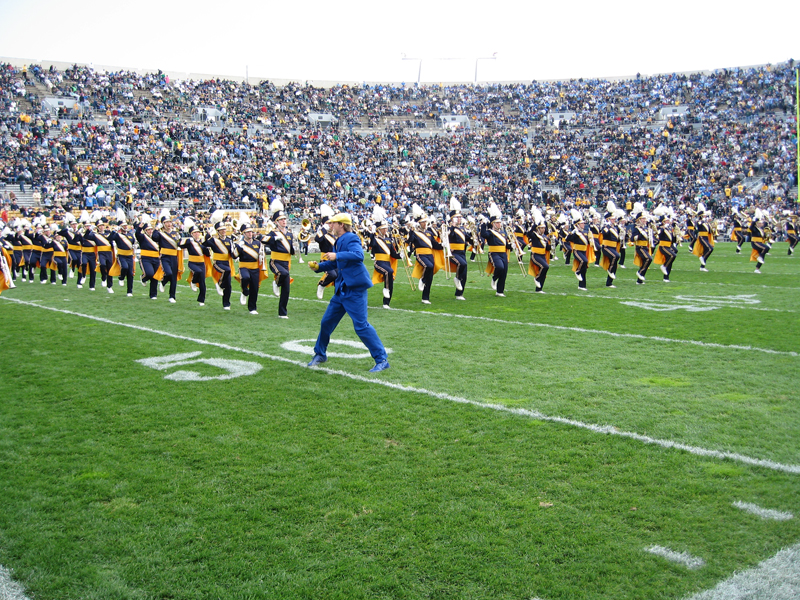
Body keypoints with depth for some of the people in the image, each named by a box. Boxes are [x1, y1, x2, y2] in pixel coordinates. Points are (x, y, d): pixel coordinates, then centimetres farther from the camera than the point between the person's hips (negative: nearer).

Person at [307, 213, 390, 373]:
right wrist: (318, 266, 9)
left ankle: (382, 360, -1)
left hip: (355, 289, -10)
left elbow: (359, 255, -30)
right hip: (342, 289, 10)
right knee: (327, 322, 15)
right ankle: (320, 354, 33)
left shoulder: (351, 238, -12)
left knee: (361, 326, -10)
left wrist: (337, 256, -32)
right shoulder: (338, 241, 15)